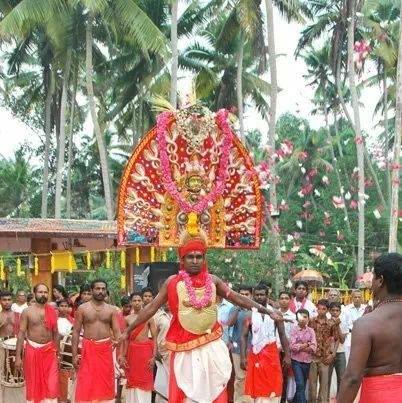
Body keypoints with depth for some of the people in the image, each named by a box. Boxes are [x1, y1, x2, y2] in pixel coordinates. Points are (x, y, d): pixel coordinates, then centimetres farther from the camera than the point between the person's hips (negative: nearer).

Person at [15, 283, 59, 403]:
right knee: (33, 383, 8)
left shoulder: (52, 311, 5)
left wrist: (58, 353, 10)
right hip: (32, 350, -1)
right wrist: (18, 356, -9)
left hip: (49, 350, 2)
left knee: (51, 384, -4)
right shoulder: (27, 311, -3)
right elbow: (21, 333, -5)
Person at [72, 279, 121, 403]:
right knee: (86, 384, -3)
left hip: (106, 349, 2)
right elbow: (76, 332, 1)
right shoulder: (82, 308, 2)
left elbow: (117, 332, 2)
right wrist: (74, 355, -5)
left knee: (105, 383, 6)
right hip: (88, 349, -1)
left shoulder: (111, 309, 6)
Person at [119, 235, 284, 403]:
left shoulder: (213, 280, 3)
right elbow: (151, 308, 1)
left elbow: (237, 298, 8)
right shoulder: (173, 282, -3)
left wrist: (266, 310, 6)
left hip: (211, 346, 2)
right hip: (185, 348, -2)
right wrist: (128, 330, 2)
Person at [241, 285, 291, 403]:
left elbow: (282, 335, 5)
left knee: (273, 385, 2)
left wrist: (287, 355, 0)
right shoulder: (249, 315, 2)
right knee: (258, 386, 1)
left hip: (272, 353, 0)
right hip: (256, 354, 0)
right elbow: (244, 336, 0)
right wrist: (243, 357, -9)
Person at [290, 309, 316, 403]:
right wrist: (306, 344, -10)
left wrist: (300, 346, -12)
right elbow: (292, 346, -14)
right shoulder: (294, 329, -4)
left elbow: (313, 347, -6)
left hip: (307, 361, 4)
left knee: (303, 385, 11)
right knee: (300, 384, -13)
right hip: (296, 361, -4)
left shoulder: (311, 331, 4)